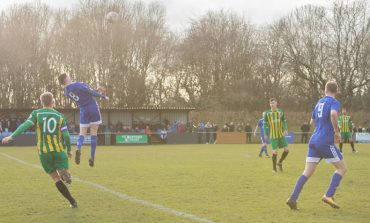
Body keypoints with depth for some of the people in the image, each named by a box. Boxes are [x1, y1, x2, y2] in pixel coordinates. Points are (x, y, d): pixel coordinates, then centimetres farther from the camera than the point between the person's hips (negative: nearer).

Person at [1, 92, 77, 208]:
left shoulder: (36, 114, 2)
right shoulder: (59, 116, 2)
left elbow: (25, 125, -14)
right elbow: (66, 135, -3)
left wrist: (11, 137, -16)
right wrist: (69, 150, 11)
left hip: (43, 152, 1)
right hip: (58, 150, -1)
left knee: (56, 178, 9)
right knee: (63, 171, 6)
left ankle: (72, 201, 1)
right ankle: (64, 172, -33)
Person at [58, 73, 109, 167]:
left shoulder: (66, 92, 5)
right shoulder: (78, 85, -16)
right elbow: (92, 93, -13)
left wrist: (96, 90, 19)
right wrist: (103, 96, 1)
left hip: (83, 111, 4)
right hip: (93, 108, -4)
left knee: (82, 133, 10)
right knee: (94, 133, 4)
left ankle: (78, 149, -23)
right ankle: (92, 157, 0)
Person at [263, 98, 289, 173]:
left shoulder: (281, 112, 6)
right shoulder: (267, 113, 0)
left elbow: (284, 122, 8)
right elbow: (264, 124, 1)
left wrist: (285, 130, -10)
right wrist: (265, 135, -4)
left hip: (281, 134, 3)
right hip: (273, 136, -3)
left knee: (286, 150, -4)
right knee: (275, 152, -8)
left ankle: (280, 162, 22)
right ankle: (274, 168, 11)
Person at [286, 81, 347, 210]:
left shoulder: (319, 102, 17)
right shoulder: (334, 102, -5)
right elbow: (333, 114, -28)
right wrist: (337, 131, -16)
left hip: (314, 141, 7)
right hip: (326, 142, -7)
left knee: (307, 172, 6)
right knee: (342, 168, 8)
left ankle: (293, 198, -6)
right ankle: (329, 196, -3)